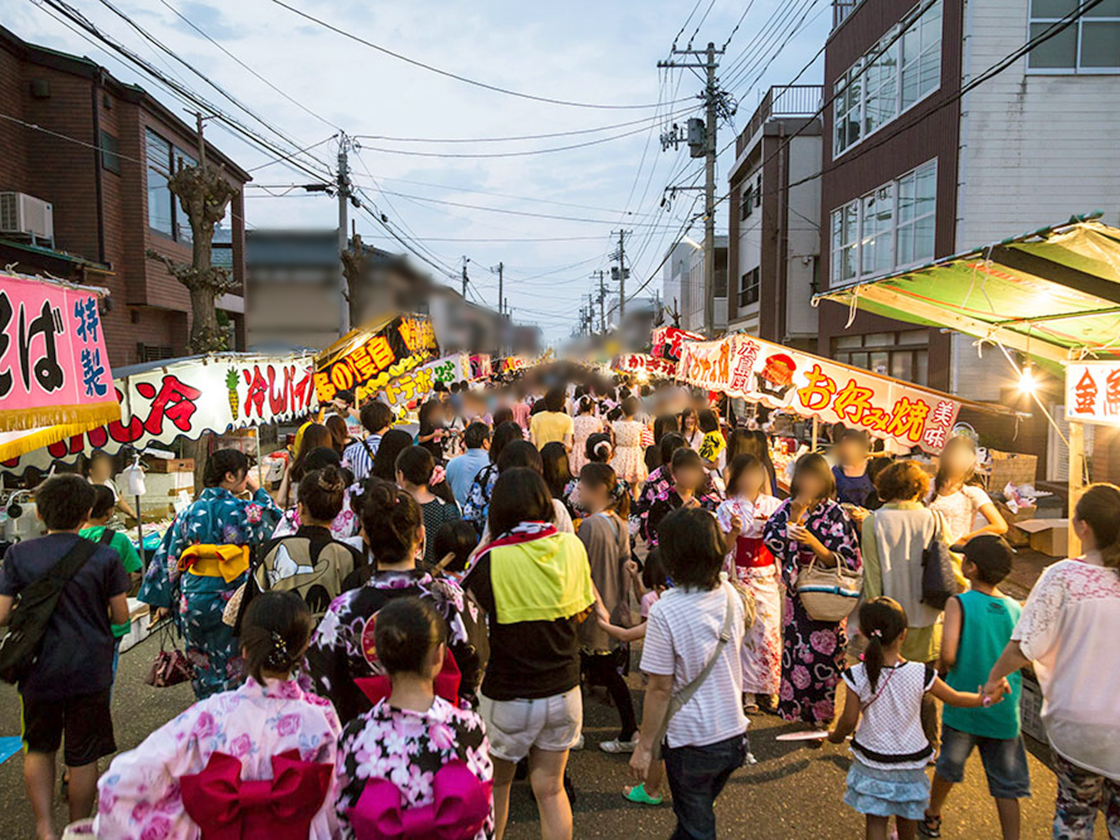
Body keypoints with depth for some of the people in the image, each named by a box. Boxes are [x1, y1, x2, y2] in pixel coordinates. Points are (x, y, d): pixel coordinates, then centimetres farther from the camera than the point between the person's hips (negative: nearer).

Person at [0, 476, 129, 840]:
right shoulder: (105, 557, -9)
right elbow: (121, 616, -4)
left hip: (39, 671, 1)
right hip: (90, 672, -1)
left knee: (39, 749, 23)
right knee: (83, 758, 13)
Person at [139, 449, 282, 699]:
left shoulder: (190, 511, 3)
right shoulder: (240, 511, -14)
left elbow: (171, 556, 8)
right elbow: (274, 522, 3)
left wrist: (165, 600, 15)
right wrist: (258, 490, 10)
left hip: (191, 600, 6)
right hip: (227, 600, -5)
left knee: (204, 668, 18)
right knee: (231, 667, 7)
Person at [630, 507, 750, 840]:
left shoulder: (666, 611, -24)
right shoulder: (731, 595, -6)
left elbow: (660, 688, -18)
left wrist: (644, 747, -6)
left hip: (692, 742, -6)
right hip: (734, 734, 6)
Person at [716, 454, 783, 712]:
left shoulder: (772, 505, 3)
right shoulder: (727, 509, -3)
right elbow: (723, 549, -6)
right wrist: (733, 531, -23)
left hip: (768, 577, 2)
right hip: (740, 579, -2)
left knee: (769, 632, 3)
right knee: (744, 633, 2)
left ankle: (768, 689, 16)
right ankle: (747, 691, 13)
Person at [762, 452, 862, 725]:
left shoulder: (834, 513, -9)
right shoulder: (788, 507, 0)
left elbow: (846, 561, -12)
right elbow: (772, 543, -6)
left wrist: (813, 543, -26)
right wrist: (794, 518, -16)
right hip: (795, 594, 3)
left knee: (821, 655, 4)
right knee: (794, 649, 12)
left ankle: (820, 717, 21)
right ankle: (793, 709, 30)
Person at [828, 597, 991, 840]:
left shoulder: (857, 676, -21)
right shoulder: (921, 674, -19)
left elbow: (849, 721, -13)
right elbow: (955, 699, -3)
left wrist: (836, 735, 10)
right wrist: (983, 698, 17)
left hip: (872, 759, -2)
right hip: (911, 758, 2)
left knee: (876, 820, 11)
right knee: (907, 815, 27)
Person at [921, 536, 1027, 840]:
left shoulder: (959, 603, -15)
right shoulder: (1016, 609, -3)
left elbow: (948, 654, -22)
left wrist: (940, 668, -1)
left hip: (964, 705, -2)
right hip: (1004, 711, 2)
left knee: (949, 766, 19)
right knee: (1007, 784, 13)